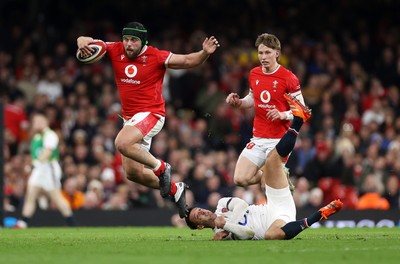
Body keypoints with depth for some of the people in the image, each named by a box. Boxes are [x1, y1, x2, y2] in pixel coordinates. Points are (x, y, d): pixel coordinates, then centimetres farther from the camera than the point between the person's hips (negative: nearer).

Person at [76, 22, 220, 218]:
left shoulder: (156, 56, -11)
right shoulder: (115, 51, -1)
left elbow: (187, 61, -8)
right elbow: (86, 41, 1)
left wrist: (205, 53, -26)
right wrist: (82, 42, -23)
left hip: (151, 113, -7)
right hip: (130, 118, 7)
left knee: (122, 143, -33)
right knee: (133, 173, 7)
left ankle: (160, 167, -11)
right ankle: (174, 190, 27)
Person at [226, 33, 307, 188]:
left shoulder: (288, 78, -10)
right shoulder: (254, 74, 8)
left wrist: (283, 115, -25)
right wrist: (238, 102, 5)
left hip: (280, 139, -6)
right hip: (258, 139, 6)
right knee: (240, 179, -5)